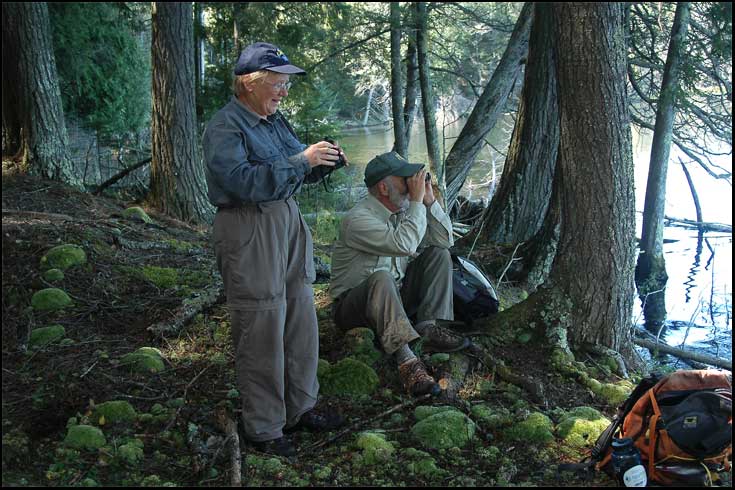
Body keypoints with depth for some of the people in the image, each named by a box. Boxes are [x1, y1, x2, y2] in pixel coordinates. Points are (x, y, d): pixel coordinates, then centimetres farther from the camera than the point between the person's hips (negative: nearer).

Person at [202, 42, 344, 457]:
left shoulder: (274, 120, 12)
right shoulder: (224, 128, -14)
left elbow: (292, 172, 23)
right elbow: (246, 181, -27)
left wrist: (322, 160, 2)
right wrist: (302, 160, -25)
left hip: (288, 223, 9)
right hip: (249, 232, -9)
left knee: (301, 322, 15)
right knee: (262, 335, -1)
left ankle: (300, 408, 32)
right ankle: (264, 429, 14)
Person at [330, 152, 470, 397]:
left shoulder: (403, 210, 2)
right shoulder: (358, 219, -23)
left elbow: (445, 240, 1)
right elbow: (404, 244, -36)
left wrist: (430, 201, -10)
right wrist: (417, 201, -27)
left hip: (395, 297, 8)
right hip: (353, 304, -8)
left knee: (439, 254, -2)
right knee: (381, 278, -39)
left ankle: (429, 329, -15)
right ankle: (407, 362, -45)